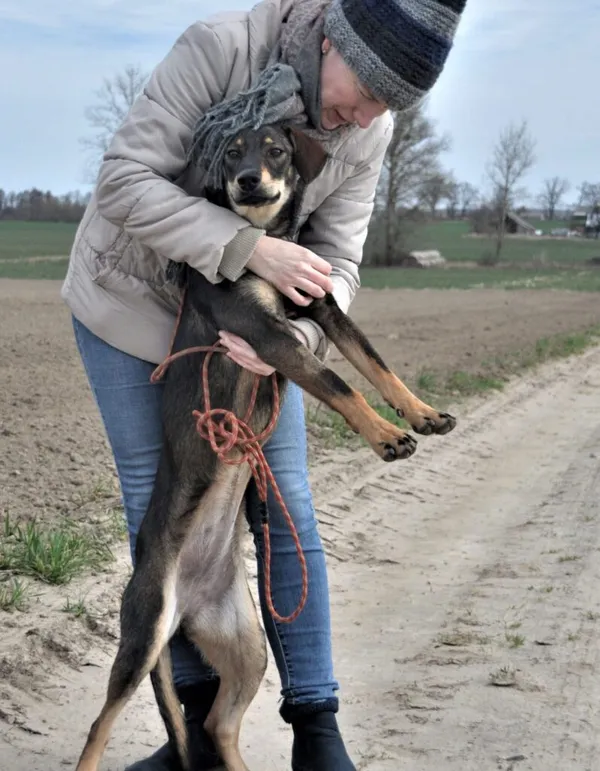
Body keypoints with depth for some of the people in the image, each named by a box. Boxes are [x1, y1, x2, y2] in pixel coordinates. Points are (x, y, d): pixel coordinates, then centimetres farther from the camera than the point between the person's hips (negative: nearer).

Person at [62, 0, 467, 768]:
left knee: (285, 510, -3)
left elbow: (333, 268, -16)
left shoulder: (367, 133, -16)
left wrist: (294, 339, -38)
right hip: (130, 298, -3)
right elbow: (124, 183, -33)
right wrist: (253, 248, -41)